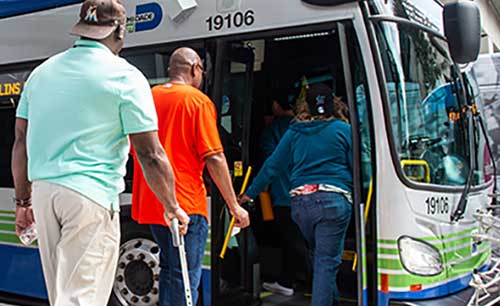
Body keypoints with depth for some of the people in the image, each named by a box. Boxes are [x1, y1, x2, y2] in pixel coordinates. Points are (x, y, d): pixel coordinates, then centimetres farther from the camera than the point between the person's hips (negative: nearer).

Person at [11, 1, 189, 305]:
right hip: (92, 195, -6)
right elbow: (151, 154, -8)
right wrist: (173, 207, 4)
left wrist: (23, 201, 22)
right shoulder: (125, 76, -6)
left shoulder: (42, 71, 12)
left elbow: (21, 141, 14)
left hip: (43, 191, 7)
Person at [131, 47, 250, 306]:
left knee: (169, 268, 22)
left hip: (150, 203, 7)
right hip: (186, 202, -7)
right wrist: (234, 206, -8)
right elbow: (214, 158, -14)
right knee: (186, 277, -1)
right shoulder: (198, 101, -8)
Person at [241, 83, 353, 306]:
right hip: (333, 200, -4)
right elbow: (357, 167, 2)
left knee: (320, 256, 20)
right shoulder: (343, 130, 4)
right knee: (327, 261, -2)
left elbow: (272, 166, 12)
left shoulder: (294, 133, 11)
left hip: (300, 202, 4)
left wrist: (250, 194, 20)